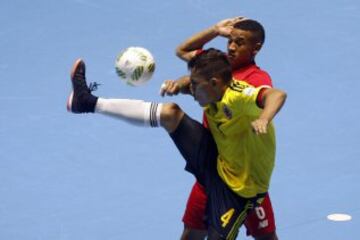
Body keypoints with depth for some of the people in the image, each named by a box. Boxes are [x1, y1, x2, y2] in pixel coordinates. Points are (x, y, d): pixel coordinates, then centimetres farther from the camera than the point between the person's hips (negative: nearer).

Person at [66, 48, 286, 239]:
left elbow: (277, 95, -51)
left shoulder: (239, 96, -30)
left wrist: (263, 120, -67)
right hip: (216, 162, 7)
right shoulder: (213, 94, -4)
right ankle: (89, 102, 1)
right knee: (170, 113, -4)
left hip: (239, 188, -7)